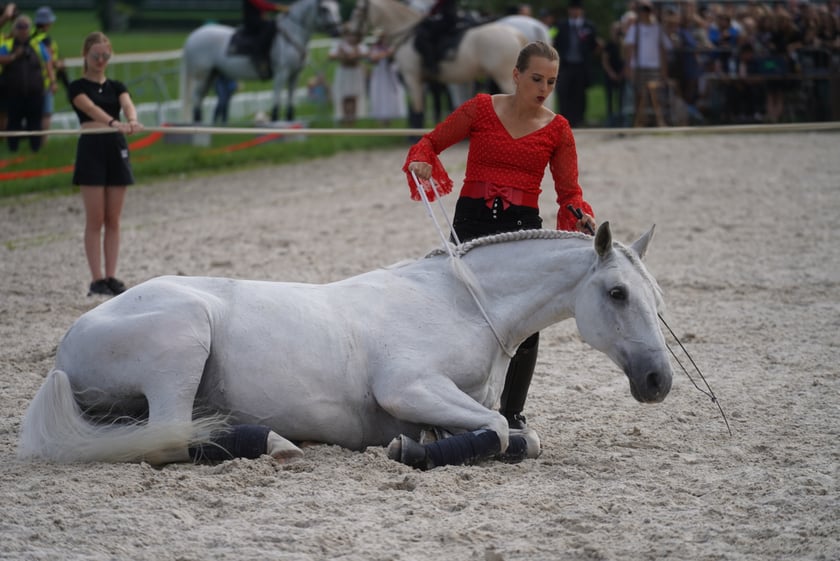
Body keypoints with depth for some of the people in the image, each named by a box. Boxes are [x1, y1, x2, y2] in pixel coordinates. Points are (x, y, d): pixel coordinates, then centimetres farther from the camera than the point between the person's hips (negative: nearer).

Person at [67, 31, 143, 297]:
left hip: (116, 148, 4)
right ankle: (97, 279, -2)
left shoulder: (116, 87, 13)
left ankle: (111, 277, 7)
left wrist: (132, 121, -33)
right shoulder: (77, 87, -1)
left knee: (113, 220, 5)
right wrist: (114, 123, -40)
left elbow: (127, 104, -9)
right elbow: (92, 109, -20)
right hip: (91, 148, -4)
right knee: (95, 220, -4)